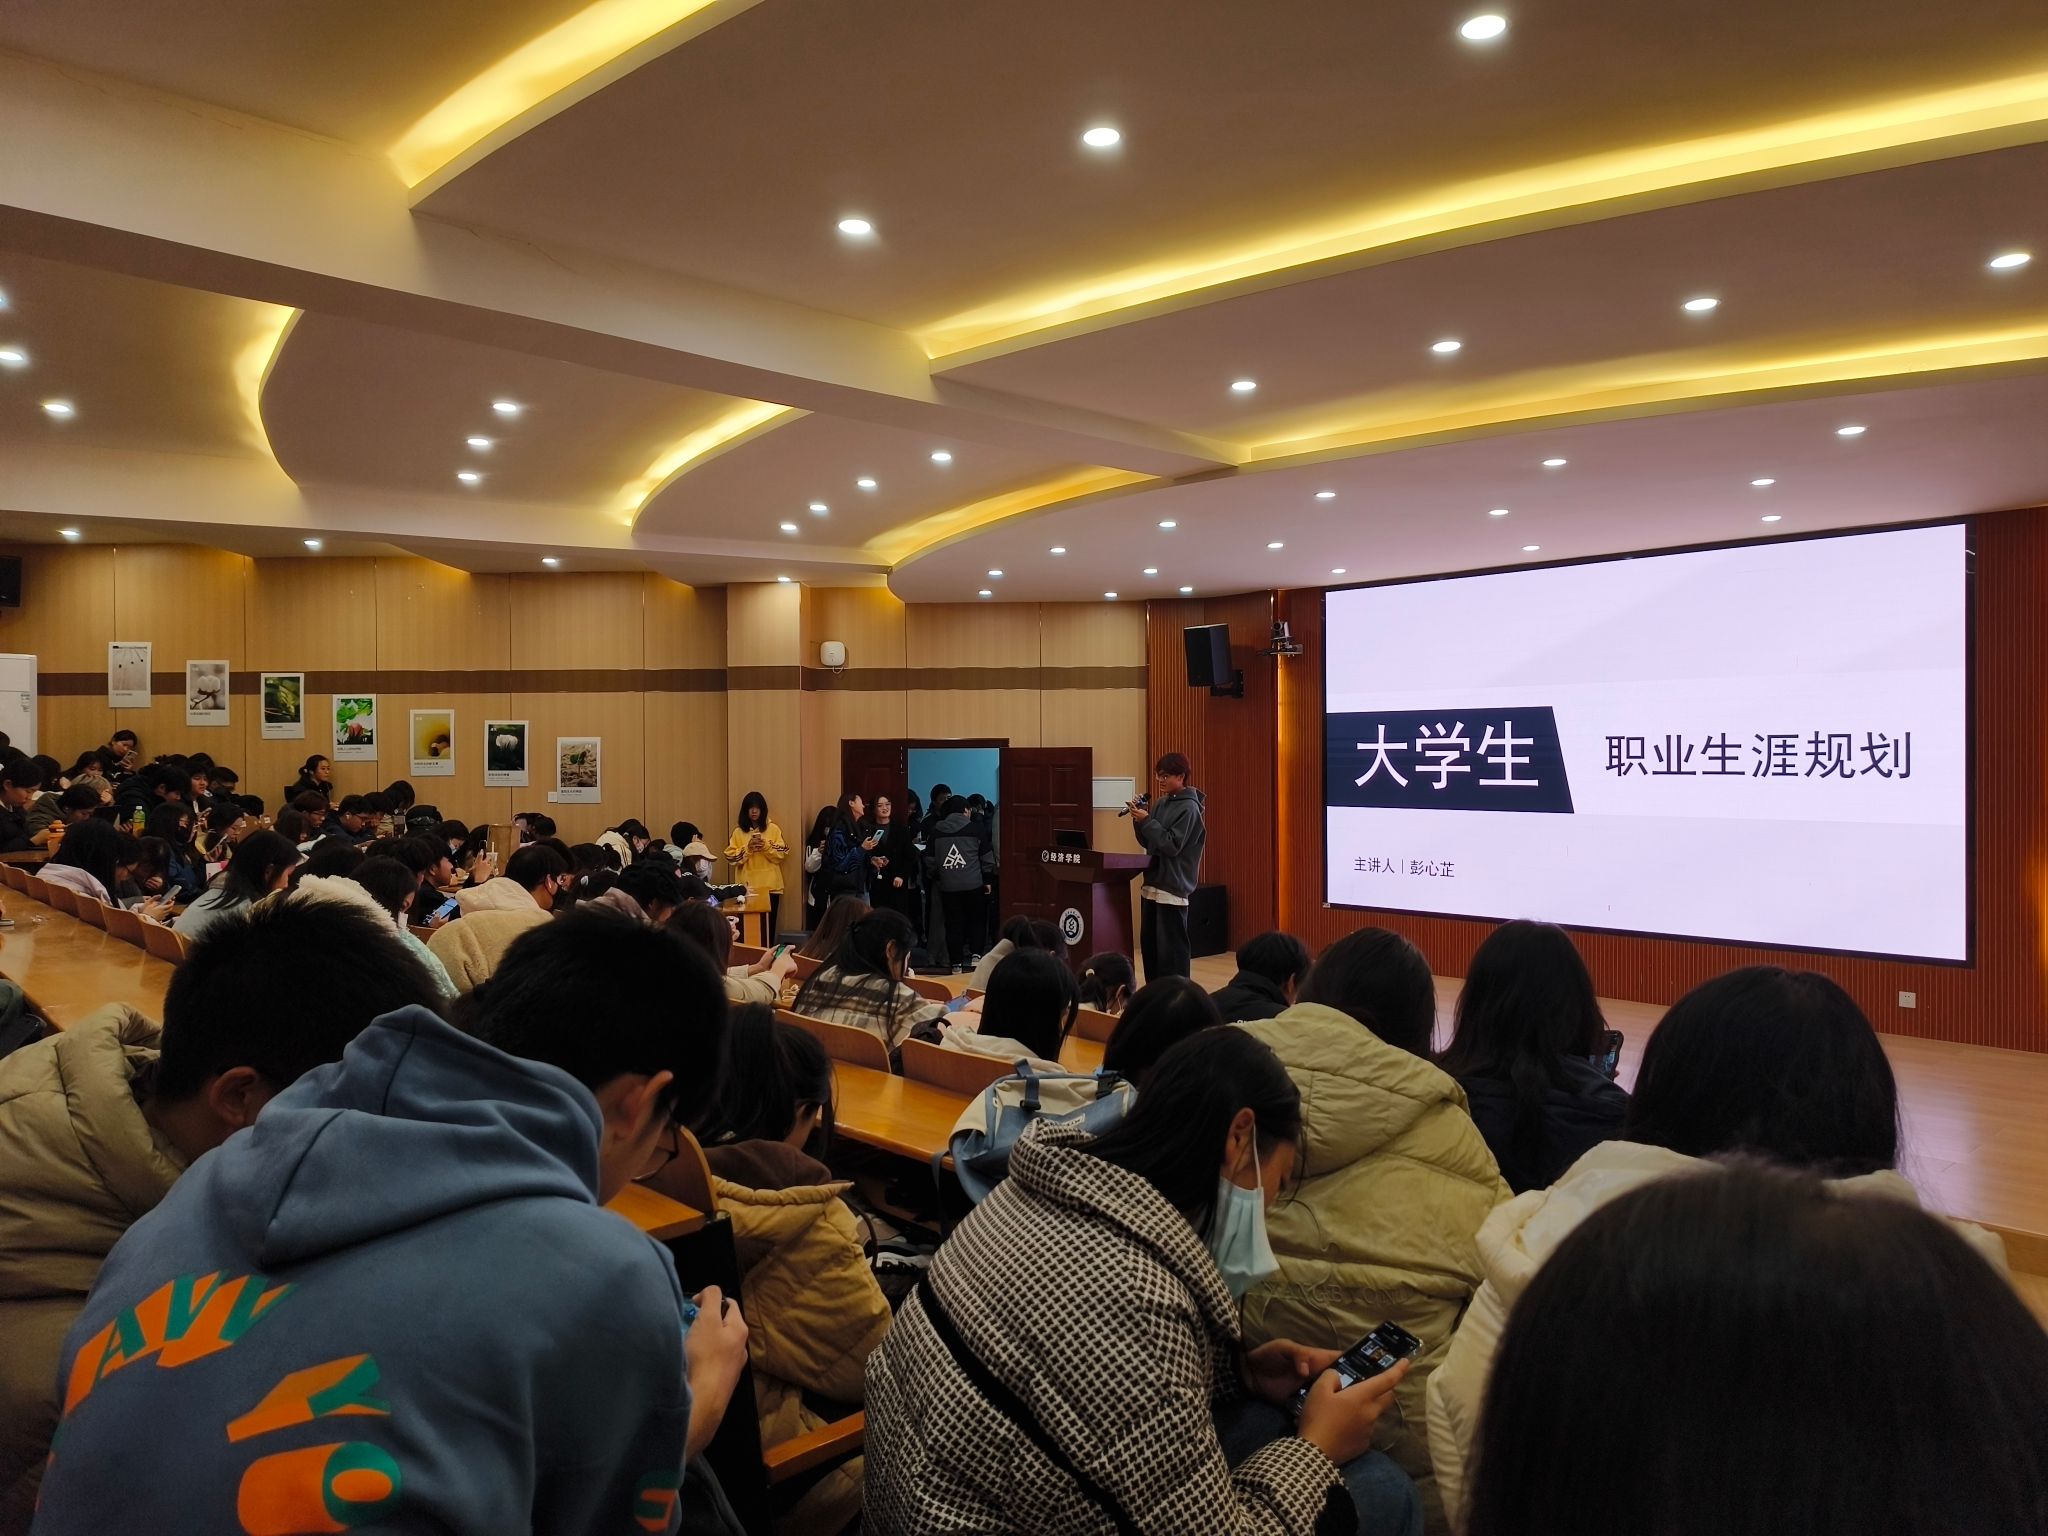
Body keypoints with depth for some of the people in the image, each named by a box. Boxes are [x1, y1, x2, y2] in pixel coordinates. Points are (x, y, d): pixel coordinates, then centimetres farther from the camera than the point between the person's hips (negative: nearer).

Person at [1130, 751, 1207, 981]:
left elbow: (1172, 845, -17)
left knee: (1171, 949, -5)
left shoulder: (1189, 808, -11)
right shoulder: (1159, 803, 12)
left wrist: (1146, 821, -16)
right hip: (1152, 884, 8)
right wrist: (1139, 820, -1)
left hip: (1173, 887, -8)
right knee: (1149, 945, 12)